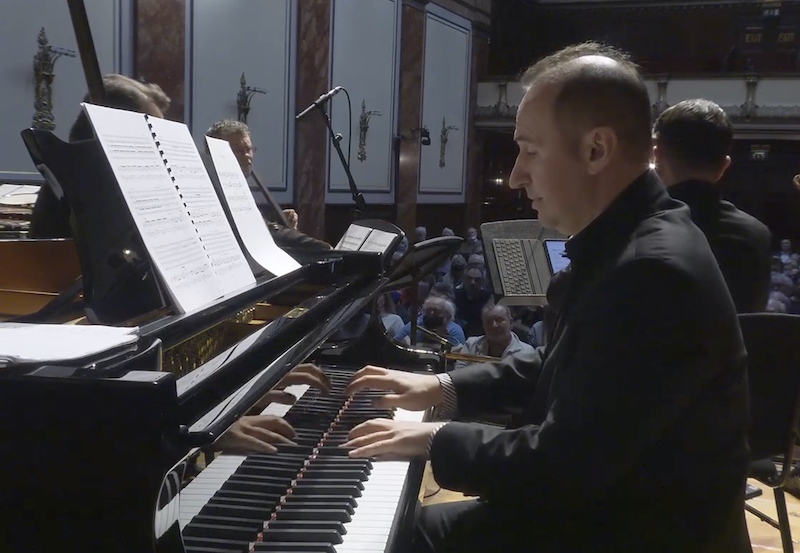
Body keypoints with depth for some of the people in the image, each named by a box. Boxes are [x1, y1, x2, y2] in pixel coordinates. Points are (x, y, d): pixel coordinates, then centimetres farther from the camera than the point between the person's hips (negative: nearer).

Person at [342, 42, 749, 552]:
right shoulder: (628, 243, 5)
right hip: (602, 506, 9)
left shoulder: (654, 271, -29)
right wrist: (444, 387, 8)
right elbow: (561, 371, 16)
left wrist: (438, 440, -15)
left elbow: (563, 465, -28)